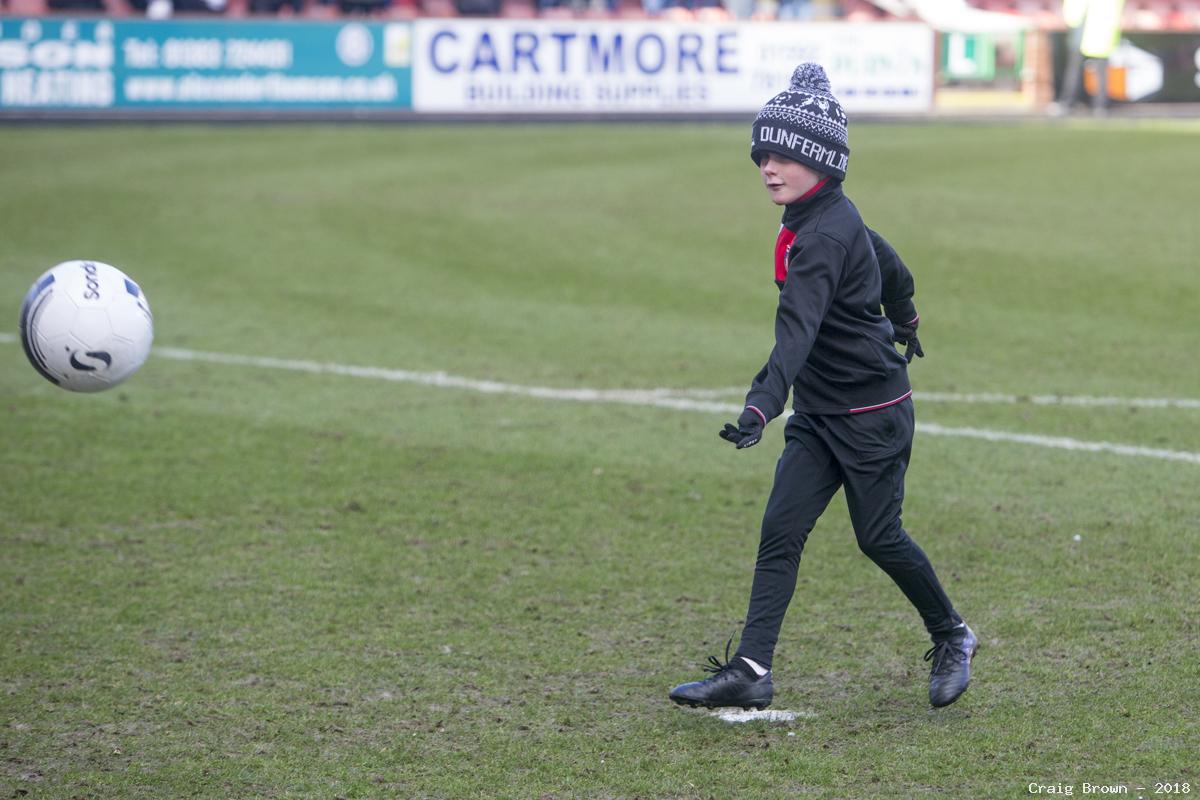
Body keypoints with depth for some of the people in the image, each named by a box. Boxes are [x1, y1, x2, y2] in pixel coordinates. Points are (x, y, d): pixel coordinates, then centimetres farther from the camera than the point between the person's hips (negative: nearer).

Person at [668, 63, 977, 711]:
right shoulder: (830, 216, 5)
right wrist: (901, 322, 42)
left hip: (871, 414, -9)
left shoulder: (823, 237, -24)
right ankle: (750, 671, -7)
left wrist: (763, 406, -49)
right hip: (821, 415, 9)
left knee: (879, 537, 2)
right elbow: (888, 264, 22)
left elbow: (797, 331, -37)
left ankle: (952, 638, 26)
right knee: (780, 531, -2)